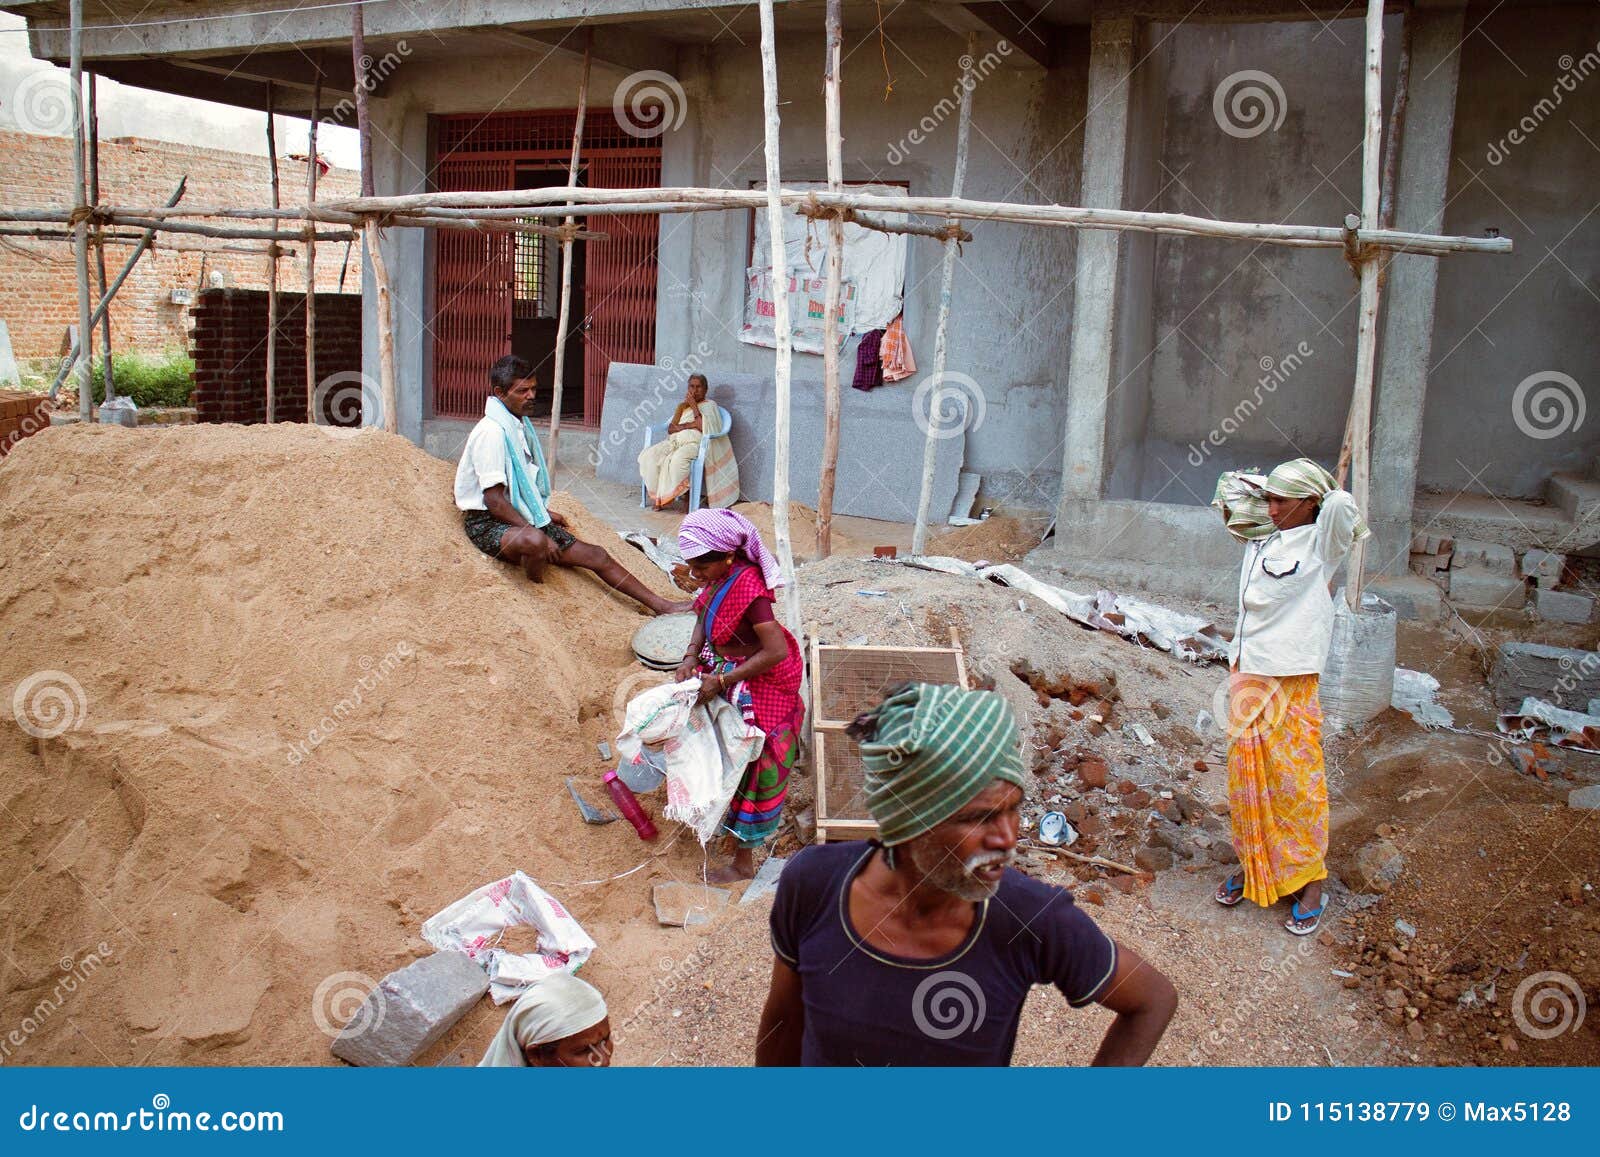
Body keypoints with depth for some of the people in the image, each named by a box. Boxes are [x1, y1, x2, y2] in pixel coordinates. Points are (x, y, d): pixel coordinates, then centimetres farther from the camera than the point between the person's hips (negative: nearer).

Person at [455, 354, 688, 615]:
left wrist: (544, 513, 23)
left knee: (595, 555, 4)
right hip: (488, 523, -9)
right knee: (534, 542, -42)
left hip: (520, 517, 10)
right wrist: (537, 533, -20)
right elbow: (494, 499, -22)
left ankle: (661, 606, 9)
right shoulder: (492, 431, -18)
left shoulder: (519, 425, 12)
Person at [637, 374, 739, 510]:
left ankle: (668, 497, -23)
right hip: (675, 441, 5)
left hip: (694, 443, -5)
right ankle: (656, 495, -19)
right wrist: (690, 424, -6)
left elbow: (703, 427, -7)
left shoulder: (710, 405, 11)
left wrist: (694, 405, -5)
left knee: (678, 459, -40)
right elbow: (670, 429, 12)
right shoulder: (682, 406, 24)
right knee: (649, 455, -25)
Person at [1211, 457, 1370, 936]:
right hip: (1246, 675, 6)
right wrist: (1263, 487, 11)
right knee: (1246, 775, 12)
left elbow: (1342, 504, -24)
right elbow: (1229, 490, 23)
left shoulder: (1319, 542, -5)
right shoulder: (1260, 538, 10)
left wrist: (1326, 495, -5)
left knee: (1295, 781, 1)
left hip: (1290, 682, -5)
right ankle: (1252, 866, 26)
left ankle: (1309, 882, 13)